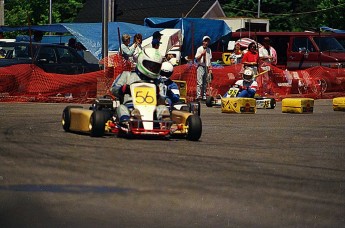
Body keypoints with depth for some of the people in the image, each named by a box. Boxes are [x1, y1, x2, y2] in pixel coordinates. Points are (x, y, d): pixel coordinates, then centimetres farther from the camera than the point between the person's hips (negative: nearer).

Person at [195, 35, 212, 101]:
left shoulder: (209, 50, 14)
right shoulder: (199, 49, -3)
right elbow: (197, 58, -7)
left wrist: (210, 68, 11)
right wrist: (202, 54, -24)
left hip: (206, 67, 6)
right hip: (200, 66, -6)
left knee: (205, 83, 7)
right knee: (200, 82, -13)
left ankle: (204, 96, 9)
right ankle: (198, 96, -16)